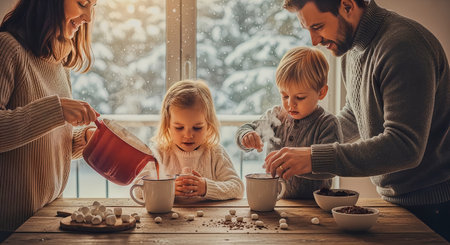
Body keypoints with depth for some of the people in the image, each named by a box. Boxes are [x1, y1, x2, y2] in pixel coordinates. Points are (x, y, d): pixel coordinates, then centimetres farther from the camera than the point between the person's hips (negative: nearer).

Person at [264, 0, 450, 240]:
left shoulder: (404, 45, -25)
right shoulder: (352, 48, 5)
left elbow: (405, 146, -32)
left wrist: (315, 158, -34)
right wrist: (307, 145, 9)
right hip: (393, 198, 8)